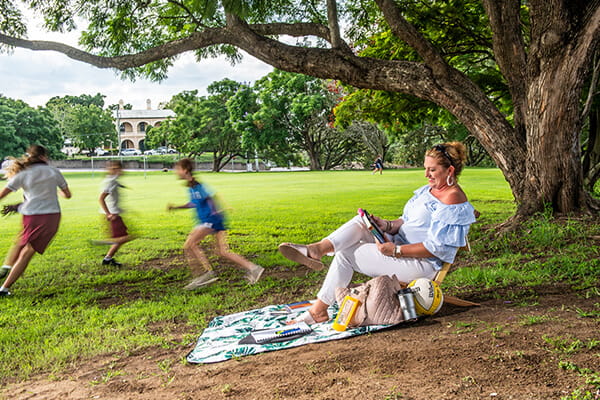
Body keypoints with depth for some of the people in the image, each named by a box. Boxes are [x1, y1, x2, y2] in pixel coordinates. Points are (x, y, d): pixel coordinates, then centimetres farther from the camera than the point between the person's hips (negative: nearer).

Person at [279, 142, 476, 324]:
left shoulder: (453, 200, -18)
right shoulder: (428, 190, 13)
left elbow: (436, 248, -23)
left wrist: (396, 251, -25)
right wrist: (386, 225, -4)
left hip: (421, 264, -9)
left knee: (345, 254, -13)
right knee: (361, 221, -11)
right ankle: (318, 248, -31)